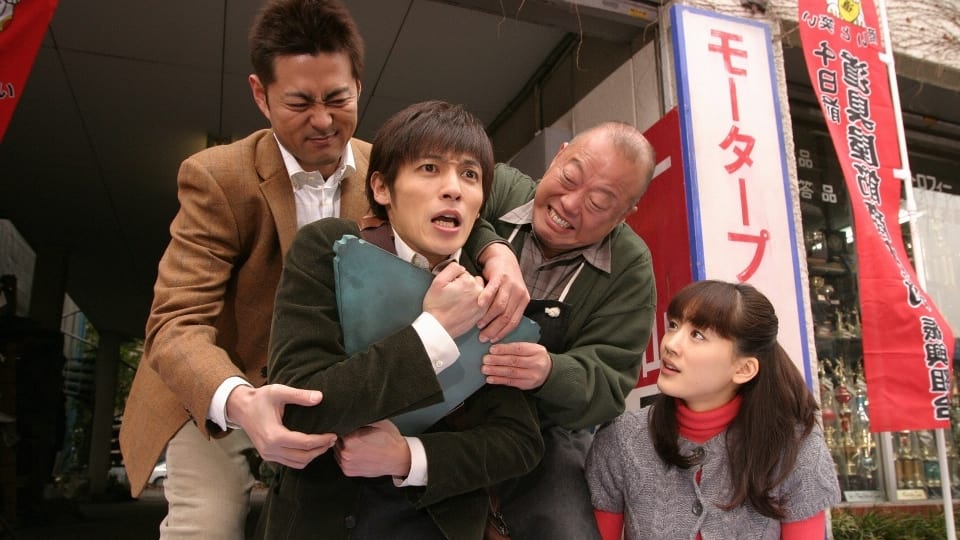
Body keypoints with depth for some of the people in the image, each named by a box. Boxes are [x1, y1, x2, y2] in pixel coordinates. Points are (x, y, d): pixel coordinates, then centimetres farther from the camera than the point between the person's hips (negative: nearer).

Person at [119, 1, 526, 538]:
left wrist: (497, 254, -27)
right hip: (216, 393, -3)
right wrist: (240, 402, -45)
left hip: (331, 391, 4)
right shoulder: (216, 179, -18)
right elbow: (177, 323, -23)